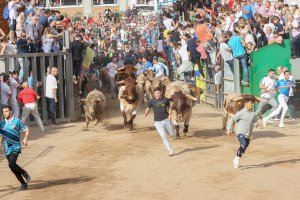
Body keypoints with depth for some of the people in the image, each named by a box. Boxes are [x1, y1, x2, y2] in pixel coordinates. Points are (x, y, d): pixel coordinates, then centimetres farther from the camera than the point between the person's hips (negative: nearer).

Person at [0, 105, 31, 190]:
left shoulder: (17, 121, -4)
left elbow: (26, 130, 2)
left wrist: (25, 139, -14)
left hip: (15, 147, -6)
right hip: (7, 148, 6)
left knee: (12, 164, -23)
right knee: (13, 167, 6)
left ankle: (25, 174, 1)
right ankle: (24, 184, 19)